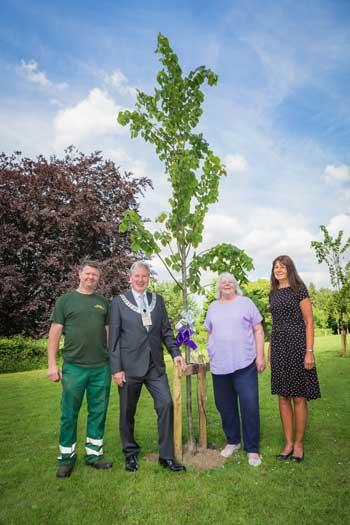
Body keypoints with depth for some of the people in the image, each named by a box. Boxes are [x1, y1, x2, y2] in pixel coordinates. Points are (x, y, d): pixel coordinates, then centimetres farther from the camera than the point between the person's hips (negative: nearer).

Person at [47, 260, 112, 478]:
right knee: (69, 414, 8)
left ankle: (94, 454, 26)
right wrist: (52, 364, -6)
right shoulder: (65, 300, 2)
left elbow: (108, 333, 12)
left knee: (98, 413, 10)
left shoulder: (104, 302, 10)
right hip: (73, 367, -2)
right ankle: (67, 458, 25)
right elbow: (55, 333, 0)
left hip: (101, 368, 3)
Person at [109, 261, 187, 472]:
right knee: (127, 412, 10)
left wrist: (176, 352, -2)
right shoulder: (119, 301, -1)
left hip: (155, 365, 3)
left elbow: (166, 330, 10)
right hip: (129, 365, -2)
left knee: (166, 403, -6)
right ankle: (131, 453, 32)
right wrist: (116, 368, -7)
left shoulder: (158, 300, 9)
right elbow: (114, 337, -3)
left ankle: (167, 455, 11)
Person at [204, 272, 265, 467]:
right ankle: (233, 441, 32)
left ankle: (252, 449, 14)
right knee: (225, 406, 12)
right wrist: (211, 356, 11)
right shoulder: (213, 307, 12)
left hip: (244, 364, -3)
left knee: (250, 407, -2)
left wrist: (260, 356, -6)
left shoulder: (245, 302, 2)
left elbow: (258, 330, 0)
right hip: (219, 366, 4)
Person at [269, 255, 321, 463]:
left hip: (297, 345, -5)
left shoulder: (299, 290, -4)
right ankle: (288, 443, 22)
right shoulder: (273, 294, 12)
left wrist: (309, 351, -14)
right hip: (278, 347, 5)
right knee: (283, 397, 10)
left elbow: (309, 321, -7)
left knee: (299, 397, 3)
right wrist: (271, 349, 11)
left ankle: (299, 443, 19)